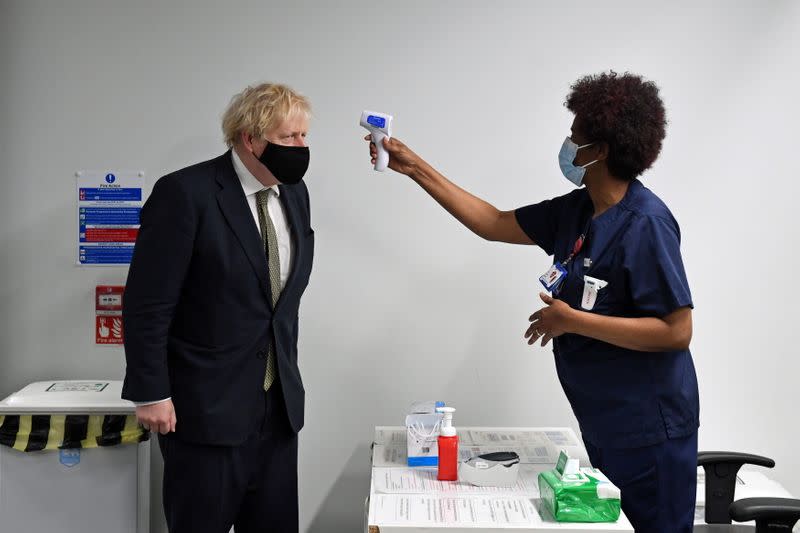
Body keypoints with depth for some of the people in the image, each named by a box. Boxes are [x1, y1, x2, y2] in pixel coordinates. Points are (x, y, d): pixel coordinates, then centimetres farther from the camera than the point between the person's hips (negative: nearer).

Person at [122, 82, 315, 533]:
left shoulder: (295, 193, 7)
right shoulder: (185, 193, -14)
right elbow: (147, 303, -13)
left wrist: (287, 373, 16)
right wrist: (151, 394, -13)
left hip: (279, 405, 6)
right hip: (206, 408, -6)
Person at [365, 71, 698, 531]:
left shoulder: (645, 222, -20)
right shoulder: (576, 210, 4)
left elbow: (677, 332, -23)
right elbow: (495, 224, 11)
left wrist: (572, 321, -21)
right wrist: (415, 167, 10)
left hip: (649, 429, -8)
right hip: (604, 423, 8)